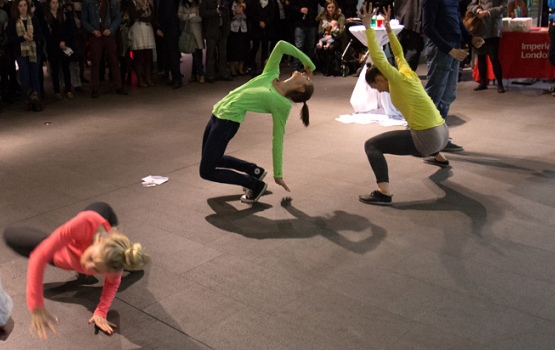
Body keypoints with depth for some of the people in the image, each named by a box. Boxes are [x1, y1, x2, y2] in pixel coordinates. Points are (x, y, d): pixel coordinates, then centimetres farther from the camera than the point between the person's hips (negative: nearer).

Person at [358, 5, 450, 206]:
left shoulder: (397, 79, -9)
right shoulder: (408, 74, 11)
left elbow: (378, 58, -17)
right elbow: (398, 54, 28)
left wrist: (368, 28, -10)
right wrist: (388, 29, 29)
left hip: (427, 140, -9)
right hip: (442, 135, 9)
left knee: (371, 145, -12)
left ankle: (383, 193, -22)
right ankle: (439, 158, 65)